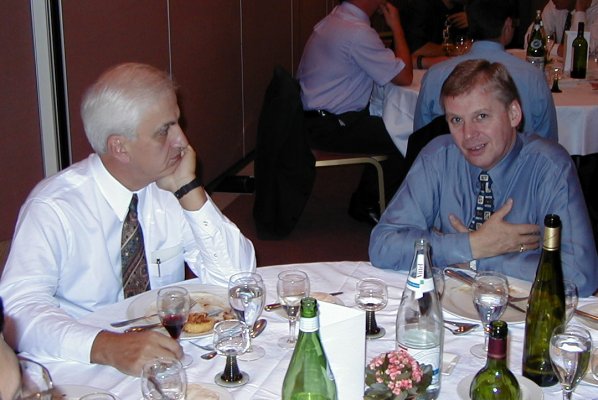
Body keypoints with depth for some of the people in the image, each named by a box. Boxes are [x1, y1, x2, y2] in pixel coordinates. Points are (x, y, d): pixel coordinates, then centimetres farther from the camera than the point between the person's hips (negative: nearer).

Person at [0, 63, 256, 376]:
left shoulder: (173, 190, -3)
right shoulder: (54, 208, -15)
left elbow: (236, 277, -6)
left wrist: (189, 191, -16)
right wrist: (106, 346, -40)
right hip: (85, 372, -3)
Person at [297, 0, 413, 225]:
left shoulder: (335, 19, 10)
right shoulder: (357, 32, -21)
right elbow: (404, 77, -14)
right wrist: (396, 26, -5)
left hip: (314, 116, 10)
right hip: (327, 128, -10)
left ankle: (364, 203, 18)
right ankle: (366, 206, 12)